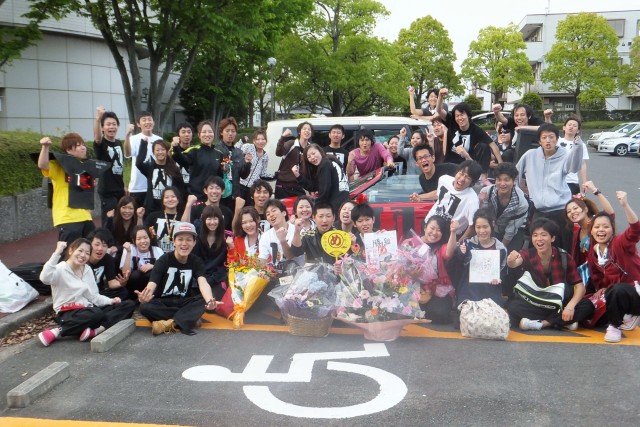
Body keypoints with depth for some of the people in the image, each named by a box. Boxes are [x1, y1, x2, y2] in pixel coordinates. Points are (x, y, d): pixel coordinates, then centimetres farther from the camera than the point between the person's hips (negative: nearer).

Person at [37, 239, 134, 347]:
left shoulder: (87, 270, 12)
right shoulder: (60, 269, -9)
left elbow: (94, 297, 10)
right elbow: (45, 278, -33)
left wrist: (110, 301, -7)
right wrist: (57, 253, -37)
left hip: (88, 310, 8)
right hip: (68, 314, -8)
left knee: (129, 305, -7)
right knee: (96, 314, -39)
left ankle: (95, 331, -27)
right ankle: (57, 332, -23)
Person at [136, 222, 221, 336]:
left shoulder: (196, 262, -6)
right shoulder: (164, 260, -12)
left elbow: (203, 283, -26)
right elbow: (152, 284, -26)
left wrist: (210, 301, -49)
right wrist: (146, 296, -53)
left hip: (184, 302, 2)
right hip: (163, 302, -1)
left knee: (204, 300, -28)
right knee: (144, 307, -33)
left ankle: (170, 324, -31)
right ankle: (188, 319, -28)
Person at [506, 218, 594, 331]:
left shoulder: (564, 257, -6)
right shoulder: (527, 254, -10)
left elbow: (580, 285, -8)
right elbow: (515, 262, -32)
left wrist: (570, 305, -26)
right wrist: (511, 262, -57)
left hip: (559, 306, 2)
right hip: (535, 306, -2)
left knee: (587, 306, -24)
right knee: (512, 306, -31)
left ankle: (540, 323, -22)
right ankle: (563, 322, -25)